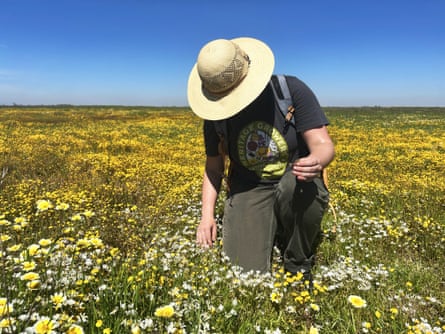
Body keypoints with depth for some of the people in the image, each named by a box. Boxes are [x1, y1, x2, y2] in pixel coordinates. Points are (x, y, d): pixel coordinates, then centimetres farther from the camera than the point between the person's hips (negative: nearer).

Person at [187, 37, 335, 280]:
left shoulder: (293, 90, -14)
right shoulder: (217, 116, -5)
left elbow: (324, 145, -15)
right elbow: (213, 168, 5)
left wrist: (317, 161, -41)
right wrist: (207, 215, -8)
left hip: (295, 179, 0)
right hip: (248, 189, 1)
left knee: (294, 188, -40)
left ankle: (298, 266, -7)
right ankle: (268, 236, 19)